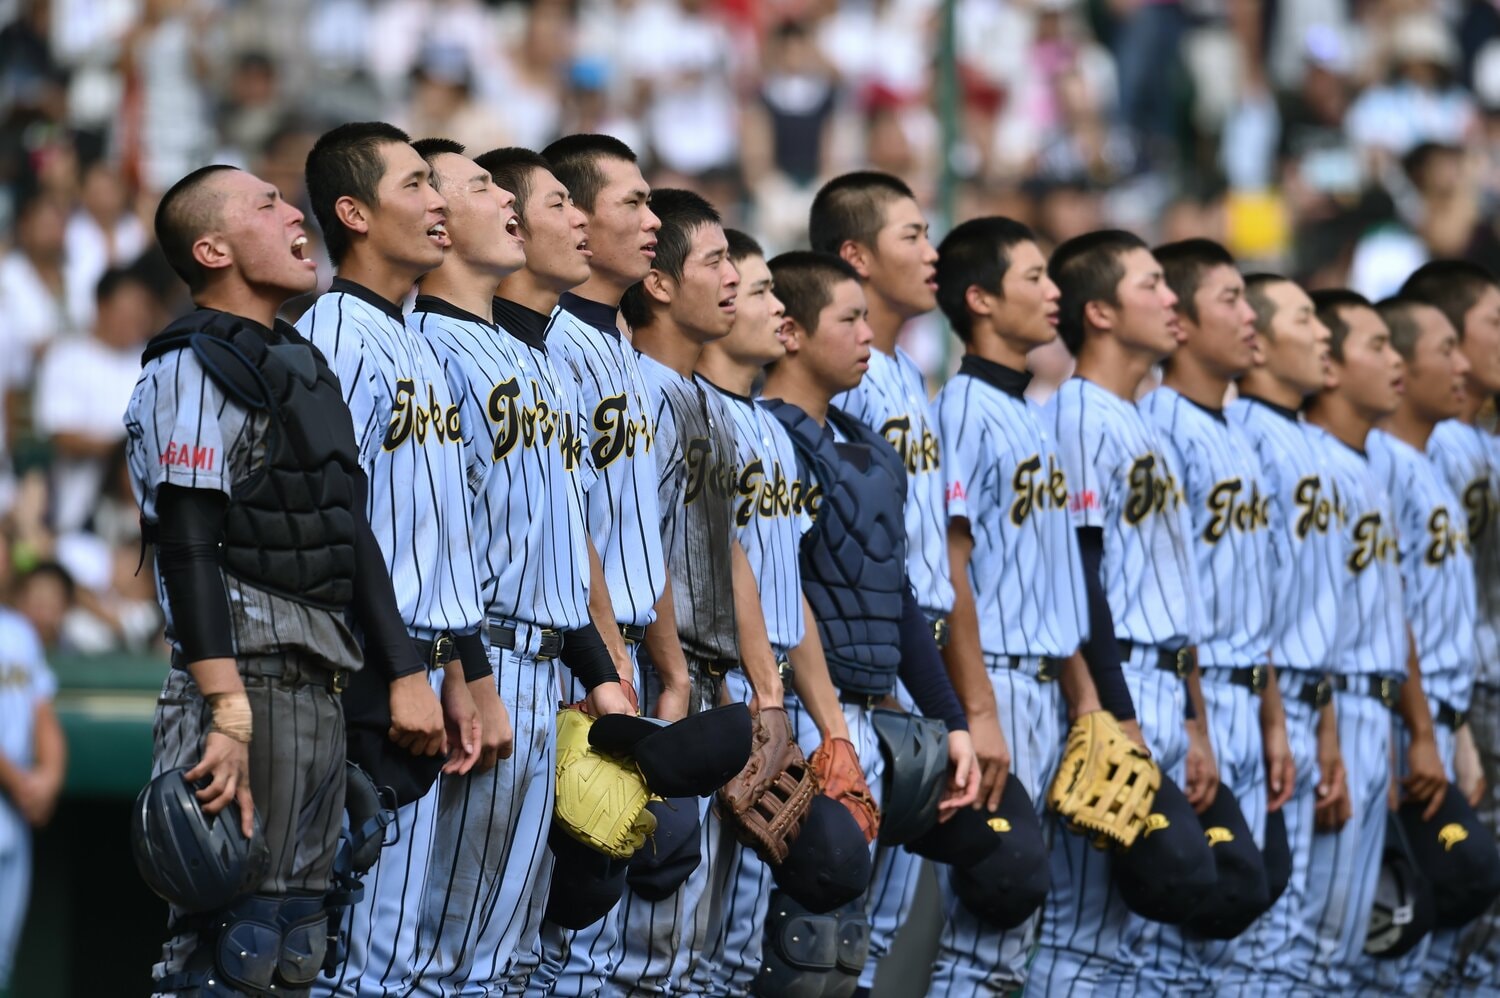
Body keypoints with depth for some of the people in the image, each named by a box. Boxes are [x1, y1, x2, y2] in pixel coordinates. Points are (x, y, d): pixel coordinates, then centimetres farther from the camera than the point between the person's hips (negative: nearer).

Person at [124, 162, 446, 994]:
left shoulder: (303, 367, 20)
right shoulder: (195, 369, -8)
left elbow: (352, 534, 22)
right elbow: (189, 549, -16)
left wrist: (403, 672, 16)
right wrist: (226, 716, -24)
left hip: (320, 682, 9)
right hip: (253, 675, -9)